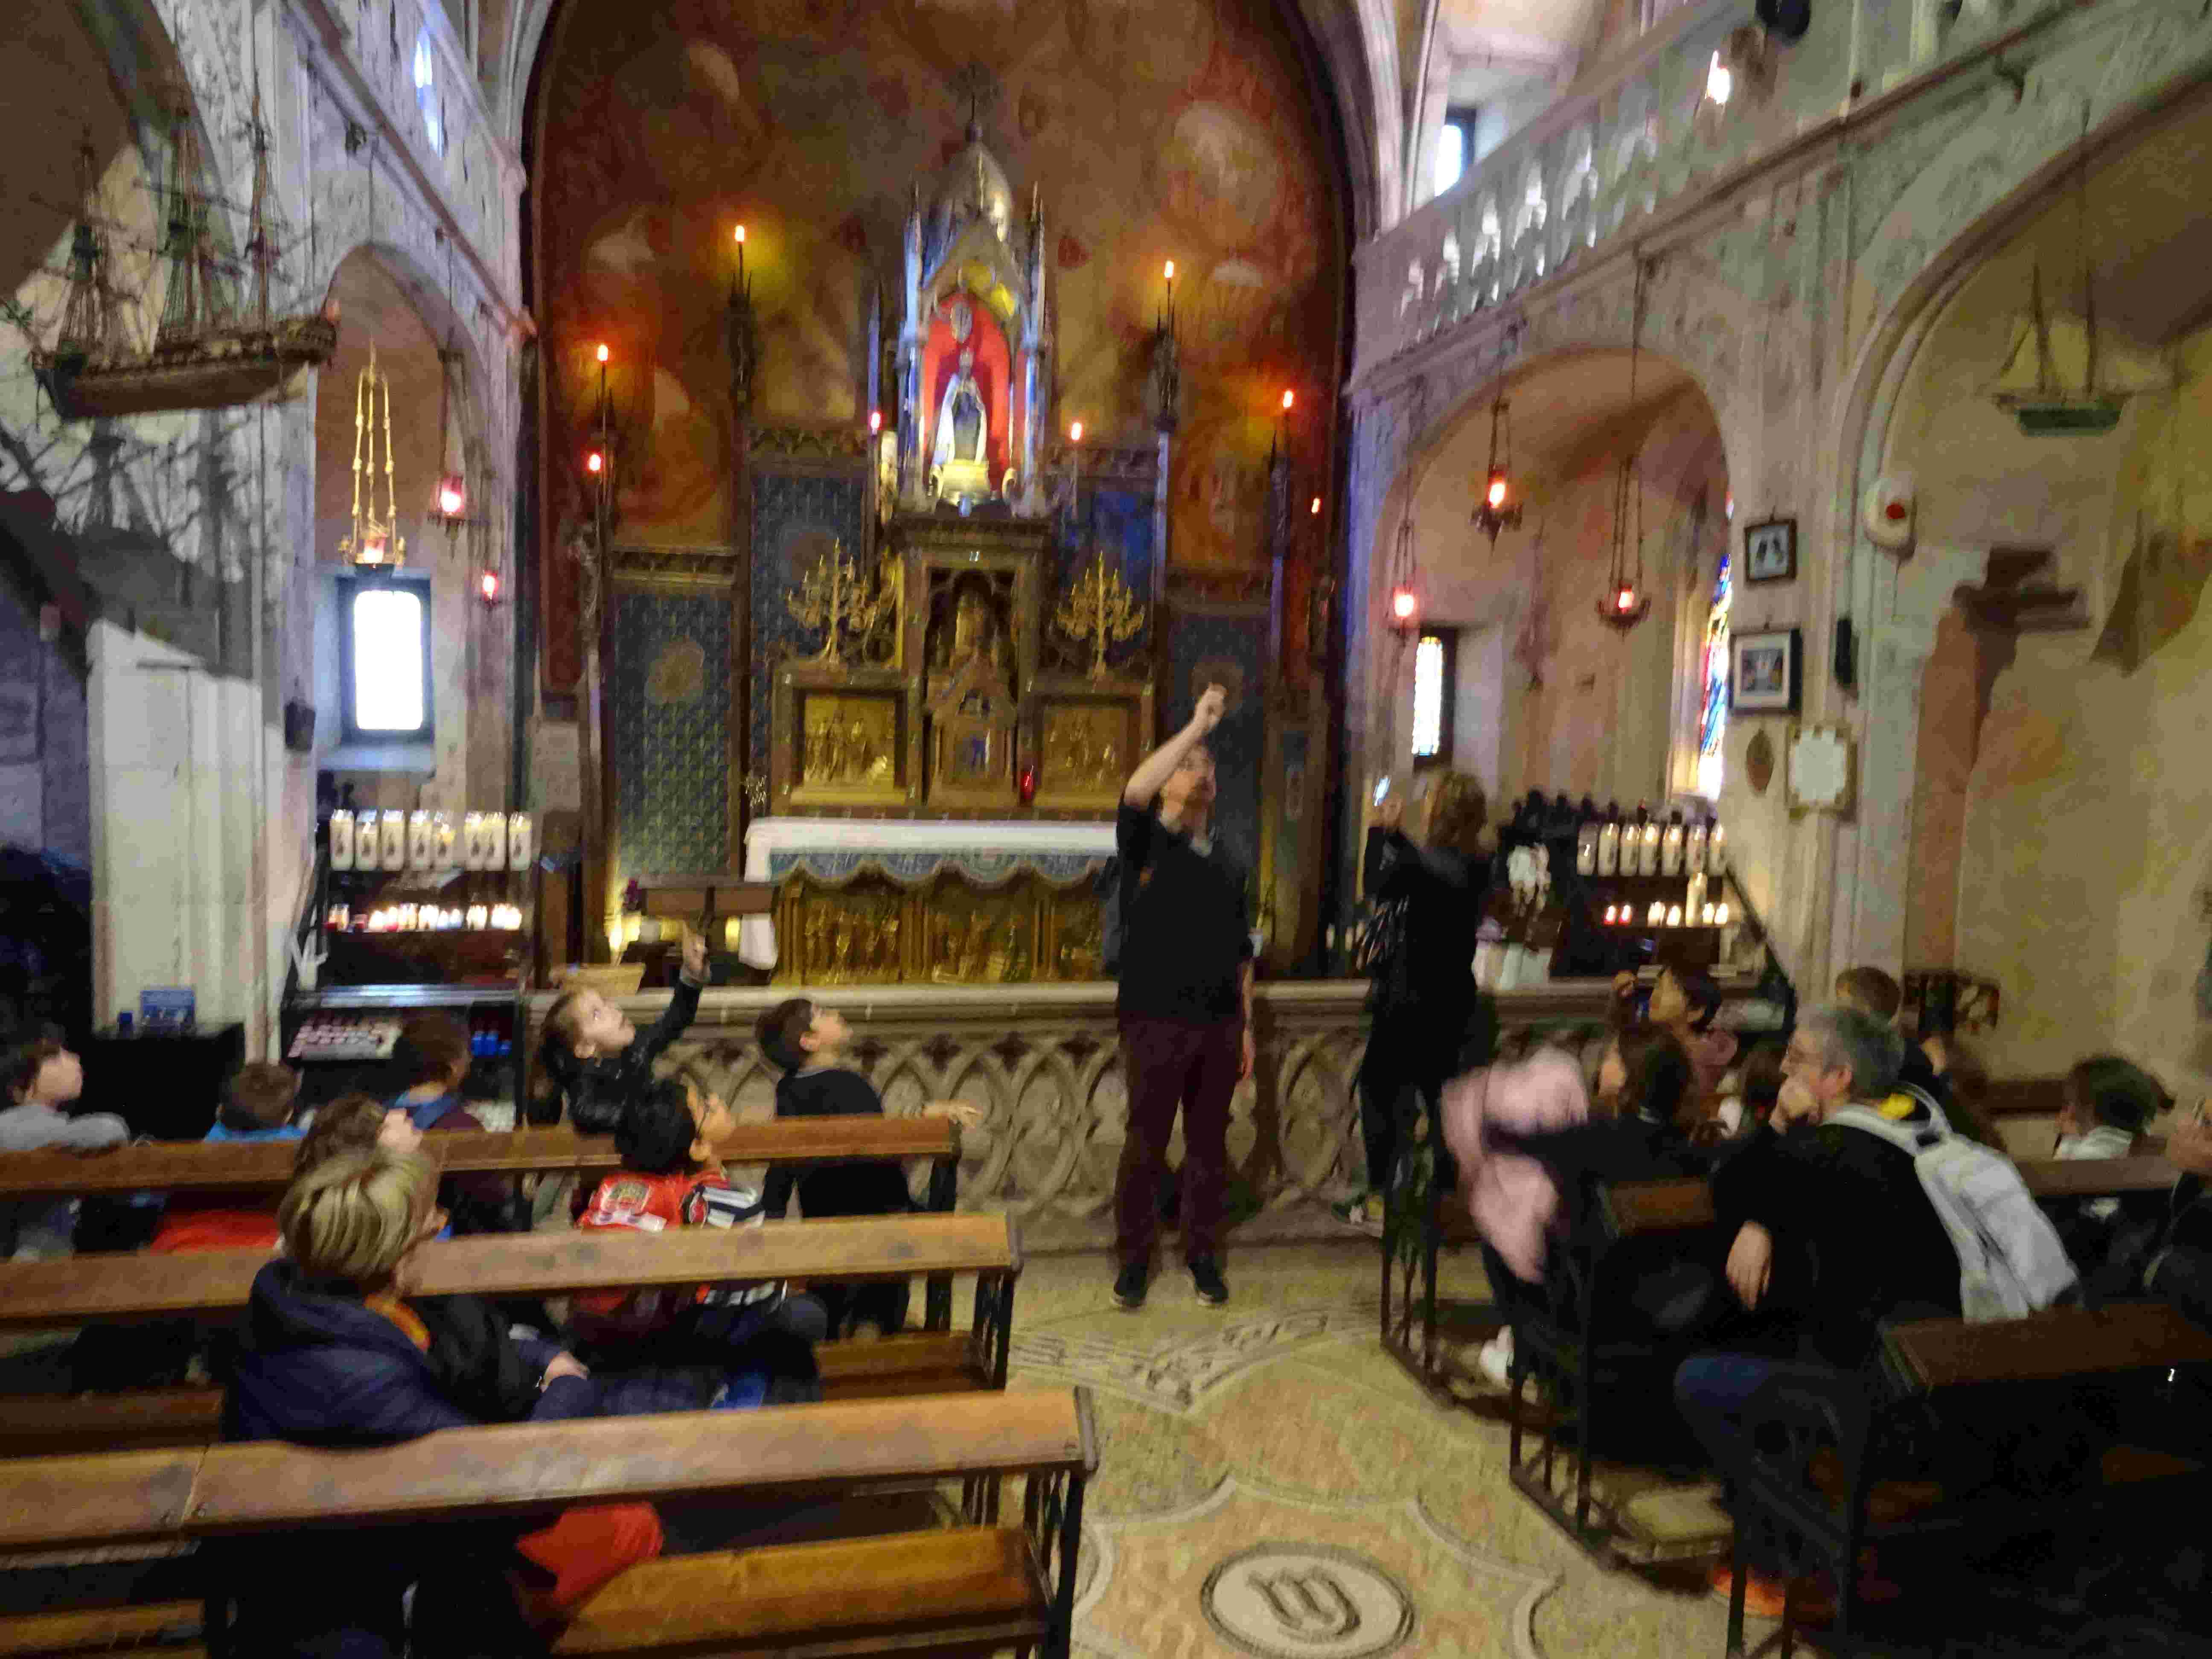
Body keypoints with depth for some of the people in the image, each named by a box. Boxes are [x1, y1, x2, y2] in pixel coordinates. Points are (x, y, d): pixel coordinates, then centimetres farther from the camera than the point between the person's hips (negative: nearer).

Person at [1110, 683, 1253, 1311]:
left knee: (1209, 1143, 10)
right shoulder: (1146, 842, -1)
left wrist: (1246, 1026, 12)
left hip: (1218, 1024, 4)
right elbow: (1134, 792, -24)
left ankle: (1203, 1255, 22)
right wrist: (1197, 726, -22)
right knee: (1146, 1142, 2)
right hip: (1156, 1021, -4)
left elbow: (1241, 952, 16)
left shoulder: (1229, 862, 14)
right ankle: (1134, 1258, 15)